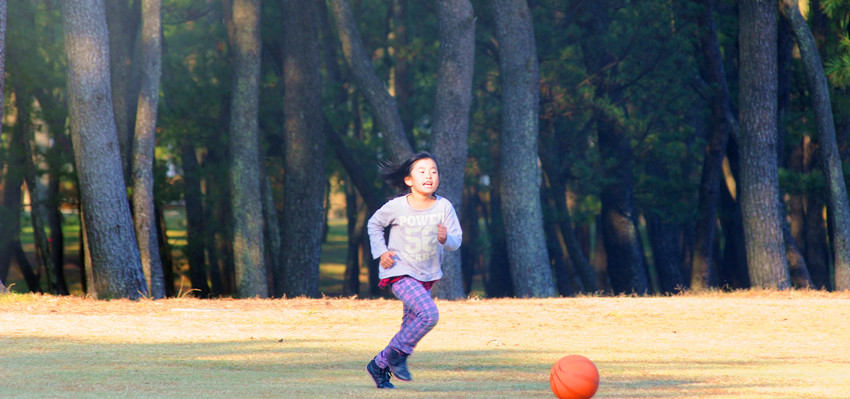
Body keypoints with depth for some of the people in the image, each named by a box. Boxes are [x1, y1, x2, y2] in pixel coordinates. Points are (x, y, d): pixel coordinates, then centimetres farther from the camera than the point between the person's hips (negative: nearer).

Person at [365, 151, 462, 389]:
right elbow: (374, 224, 5)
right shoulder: (396, 207, -13)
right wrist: (381, 251, -5)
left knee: (410, 326, 11)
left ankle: (380, 365, 28)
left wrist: (446, 238, -30)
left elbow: (456, 240, -8)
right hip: (400, 272, -5)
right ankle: (397, 354, -6)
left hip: (427, 275, 5)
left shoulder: (444, 207, -8)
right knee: (429, 314, -23)